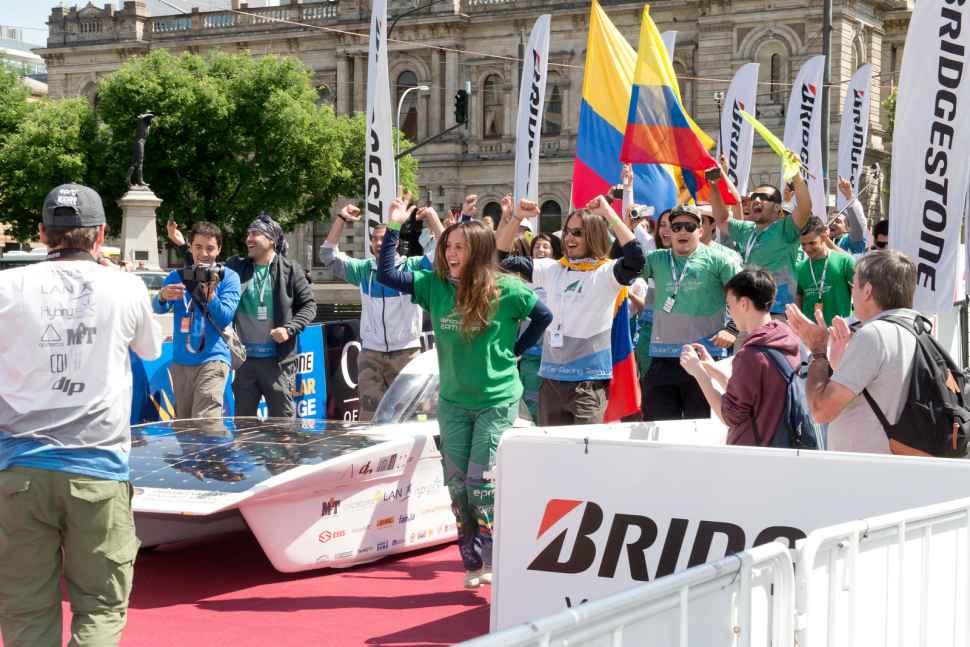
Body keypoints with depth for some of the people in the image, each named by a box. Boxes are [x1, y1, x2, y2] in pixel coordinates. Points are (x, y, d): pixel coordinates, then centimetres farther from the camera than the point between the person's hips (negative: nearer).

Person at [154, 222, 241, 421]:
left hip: (212, 358, -4)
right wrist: (163, 296, -26)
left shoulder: (228, 277, 0)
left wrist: (210, 292, -25)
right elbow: (158, 308, -3)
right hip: (180, 361, 4)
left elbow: (225, 318, -9)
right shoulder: (177, 276, 10)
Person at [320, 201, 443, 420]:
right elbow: (329, 255, 11)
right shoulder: (364, 270, 10)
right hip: (370, 354, 3)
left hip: (406, 352, -3)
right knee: (370, 414, 1)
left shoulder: (413, 267, -1)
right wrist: (341, 219, 4)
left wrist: (431, 217, -16)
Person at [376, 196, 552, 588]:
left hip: (497, 401, -4)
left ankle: (496, 561, 5)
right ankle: (472, 564, 17)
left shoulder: (505, 290, -10)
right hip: (453, 402, 4)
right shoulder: (435, 286, -1)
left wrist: (515, 351, -2)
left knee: (481, 482, -9)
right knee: (458, 486, 6)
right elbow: (386, 274, -1)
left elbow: (543, 317, 1)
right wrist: (393, 228, -7)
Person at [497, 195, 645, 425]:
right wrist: (515, 217, -2)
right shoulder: (552, 269, 9)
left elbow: (635, 259, -25)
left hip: (589, 379, -5)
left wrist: (608, 213, -21)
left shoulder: (605, 273, -5)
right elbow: (502, 258, 11)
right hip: (551, 377, 5)